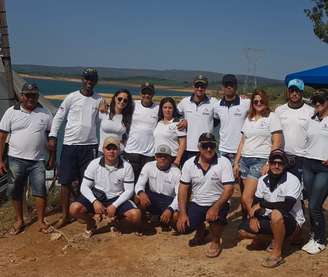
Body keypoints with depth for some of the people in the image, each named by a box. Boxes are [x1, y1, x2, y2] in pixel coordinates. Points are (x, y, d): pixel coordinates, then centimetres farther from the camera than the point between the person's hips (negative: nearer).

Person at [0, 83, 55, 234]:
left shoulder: (45, 113, 1)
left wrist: (52, 158, 4)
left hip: (38, 161, 0)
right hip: (16, 159, 1)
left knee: (40, 191, -2)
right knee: (15, 192, 9)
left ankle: (41, 222, 12)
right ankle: (19, 221, 27)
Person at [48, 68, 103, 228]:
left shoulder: (99, 100, 5)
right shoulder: (72, 97, -1)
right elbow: (58, 117, 2)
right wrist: (52, 137, -3)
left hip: (90, 146, 1)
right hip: (70, 145, -1)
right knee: (66, 181, 2)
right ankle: (65, 215, 15)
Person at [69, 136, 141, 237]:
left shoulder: (126, 167, -10)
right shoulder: (94, 164, -8)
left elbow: (129, 190, -7)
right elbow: (84, 186, -6)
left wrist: (114, 205, -20)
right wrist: (94, 202, -23)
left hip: (117, 199, 0)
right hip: (96, 197, 1)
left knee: (136, 215, -26)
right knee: (74, 208, -26)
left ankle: (117, 220, 11)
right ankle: (91, 223, 9)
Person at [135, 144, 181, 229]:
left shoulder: (176, 172, -11)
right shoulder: (148, 166, -5)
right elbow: (139, 185, -9)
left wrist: (170, 209, -36)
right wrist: (141, 193, -35)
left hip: (168, 201, -1)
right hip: (152, 199, 1)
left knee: (176, 215, -31)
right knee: (139, 197, -29)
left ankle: (165, 221, 6)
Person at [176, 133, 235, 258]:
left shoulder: (224, 162, -14)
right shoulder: (189, 164, -5)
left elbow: (229, 189, -19)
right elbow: (183, 189, -3)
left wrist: (215, 207, -32)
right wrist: (182, 213, -12)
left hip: (218, 203, -3)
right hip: (196, 203, 3)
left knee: (215, 216, -35)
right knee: (182, 226, -15)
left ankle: (215, 242, 1)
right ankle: (201, 230, 24)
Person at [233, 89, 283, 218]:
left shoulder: (272, 117, -1)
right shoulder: (248, 118, 15)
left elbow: (277, 143, -5)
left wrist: (268, 164, -12)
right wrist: (236, 162, 10)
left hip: (261, 160, -5)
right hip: (244, 159, 5)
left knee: (246, 199, -12)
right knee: (252, 198, 5)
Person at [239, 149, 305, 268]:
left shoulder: (292, 181, -20)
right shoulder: (263, 180, 0)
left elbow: (286, 206, -31)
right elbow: (256, 202, 5)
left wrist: (262, 204, -22)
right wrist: (253, 216, -15)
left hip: (292, 222, -6)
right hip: (270, 219, 6)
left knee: (276, 214, -39)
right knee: (243, 230, -8)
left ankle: (277, 254, -18)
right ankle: (277, 238, 11)